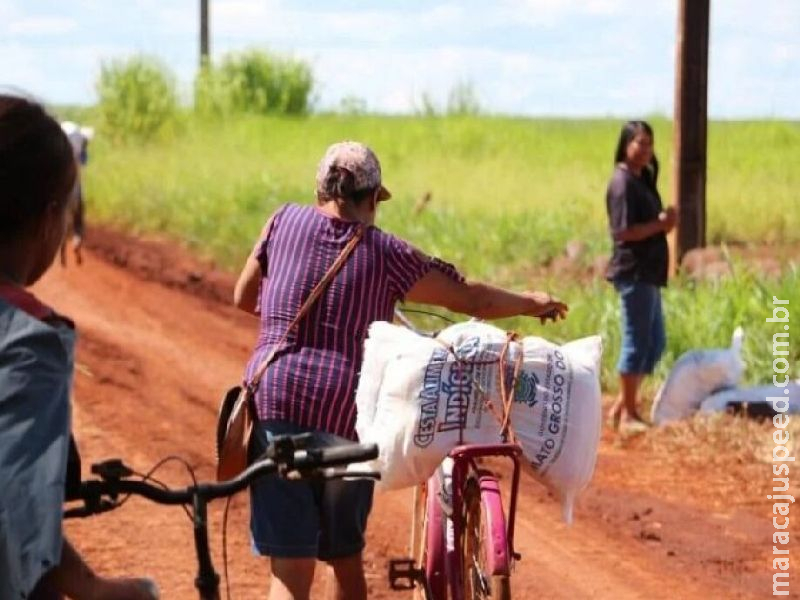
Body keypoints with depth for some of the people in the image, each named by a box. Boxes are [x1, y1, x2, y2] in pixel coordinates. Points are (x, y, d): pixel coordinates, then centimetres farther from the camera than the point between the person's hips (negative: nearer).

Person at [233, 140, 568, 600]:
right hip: (348, 419, 0)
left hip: (275, 409, 0)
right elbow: (472, 299, 9)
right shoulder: (386, 253, 5)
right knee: (346, 559, 22)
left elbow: (244, 297, 19)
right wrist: (531, 303, 27)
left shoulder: (286, 222, 8)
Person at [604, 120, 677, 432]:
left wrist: (665, 221, 4)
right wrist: (660, 224, -16)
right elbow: (623, 232, -20)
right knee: (637, 341, -4)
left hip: (648, 272, 10)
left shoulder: (642, 179, 15)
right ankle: (627, 413, 6)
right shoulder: (623, 183, -14)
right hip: (633, 272, -10)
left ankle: (622, 406, 21)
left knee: (654, 342, 14)